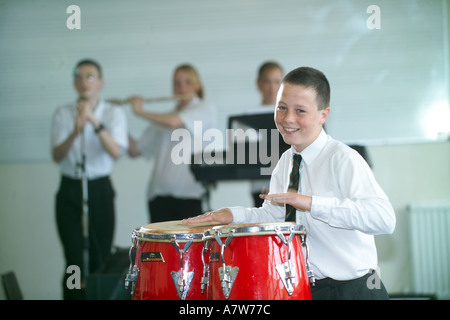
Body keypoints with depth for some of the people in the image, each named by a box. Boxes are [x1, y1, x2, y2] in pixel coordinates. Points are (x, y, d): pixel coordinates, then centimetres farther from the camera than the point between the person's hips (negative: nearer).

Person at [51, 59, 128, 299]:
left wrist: (95, 122, -28)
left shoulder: (114, 113, 1)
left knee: (100, 258, 2)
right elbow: (57, 156, -7)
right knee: (74, 260, -6)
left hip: (100, 190, 0)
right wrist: (75, 132, -25)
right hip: (70, 190, 0)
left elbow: (116, 152, -15)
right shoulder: (62, 114, 4)